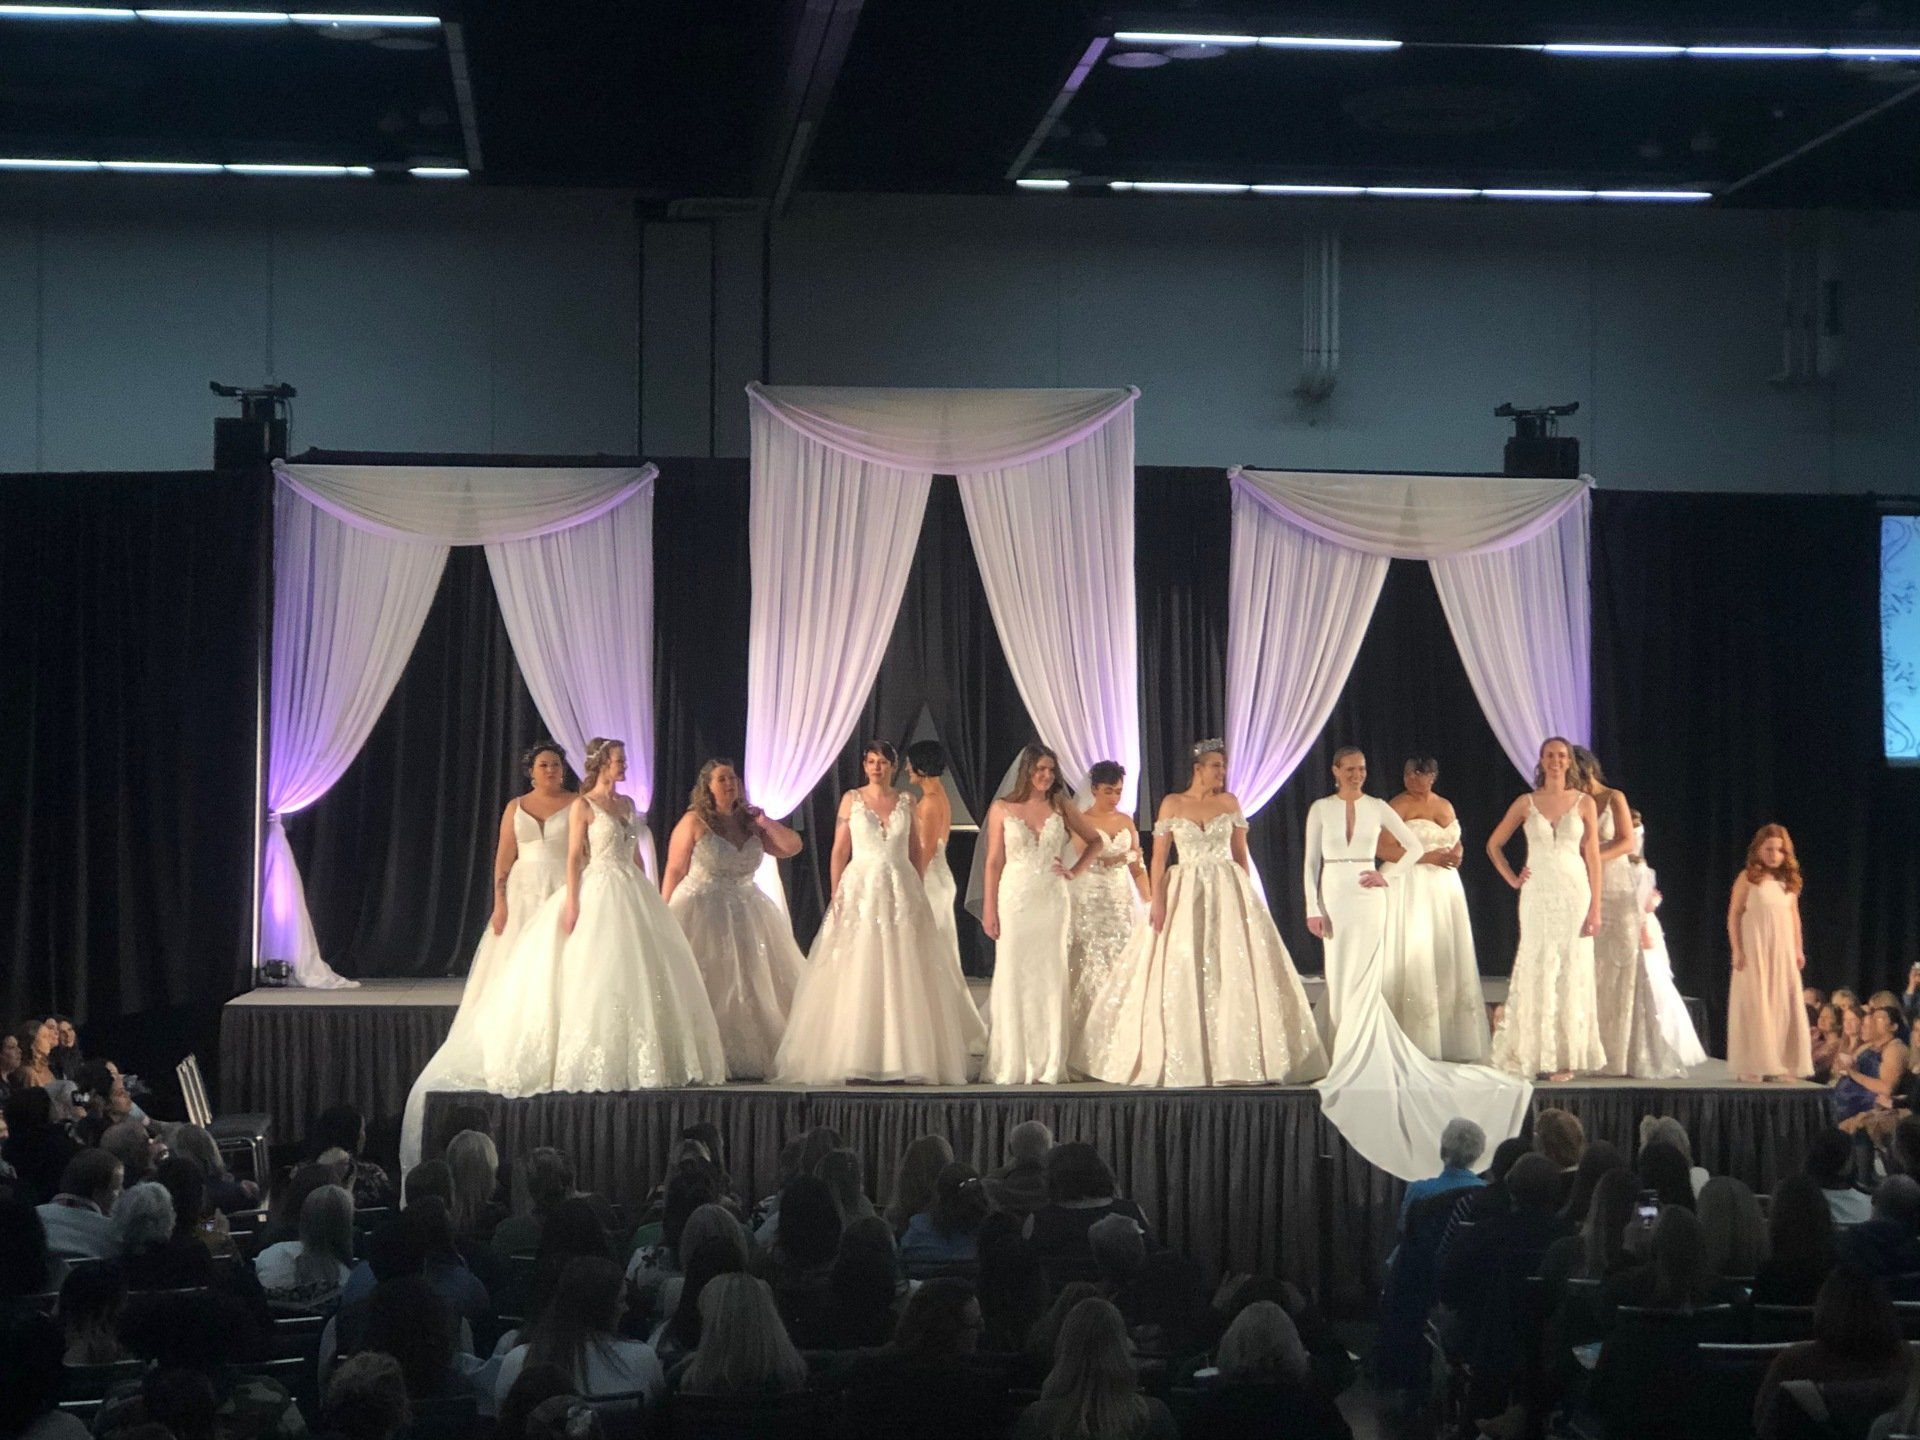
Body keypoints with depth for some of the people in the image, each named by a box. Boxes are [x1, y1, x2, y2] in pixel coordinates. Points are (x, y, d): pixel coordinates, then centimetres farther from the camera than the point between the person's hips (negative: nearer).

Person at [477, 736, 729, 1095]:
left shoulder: (627, 804, 14)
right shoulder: (583, 806, -5)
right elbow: (574, 856, -9)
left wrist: (647, 897, 15)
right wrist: (572, 904, -16)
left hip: (632, 891, 7)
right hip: (598, 891, -7)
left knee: (642, 974, 5)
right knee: (598, 976, -8)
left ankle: (632, 1060, 11)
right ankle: (597, 1063, -4)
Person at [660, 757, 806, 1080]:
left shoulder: (748, 822, 9)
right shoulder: (694, 822, -6)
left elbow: (792, 847, 7)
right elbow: (674, 871, -7)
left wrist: (765, 822, -3)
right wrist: (666, 916, -11)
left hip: (746, 914, 5)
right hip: (702, 914, -5)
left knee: (752, 988, 5)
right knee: (707, 990, -5)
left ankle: (753, 1059, 11)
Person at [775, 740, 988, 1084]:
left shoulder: (907, 800, 8)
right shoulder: (851, 799, 3)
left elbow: (916, 850, 12)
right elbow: (839, 851, 1)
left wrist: (919, 894, 6)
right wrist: (836, 897, -6)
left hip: (902, 890, 2)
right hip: (860, 889, -2)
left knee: (904, 976, 0)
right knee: (856, 975, -4)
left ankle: (906, 1055, 4)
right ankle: (855, 1058, -2)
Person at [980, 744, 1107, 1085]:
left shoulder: (1061, 807, 7)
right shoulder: (1002, 809, 3)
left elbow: (1096, 842, 18)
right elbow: (994, 862, 2)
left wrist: (1075, 871, 5)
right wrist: (989, 909, -2)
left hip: (1052, 900, 1)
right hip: (1015, 899, -1)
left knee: (1050, 978, 1)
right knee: (1013, 978, -1)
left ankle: (1048, 1064, 6)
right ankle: (1011, 1065, 4)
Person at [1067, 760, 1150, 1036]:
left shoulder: (1127, 822, 10)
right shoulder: (1083, 822, -3)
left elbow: (1138, 867, 12)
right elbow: (1084, 860, -13)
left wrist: (1149, 901, 7)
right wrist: (1118, 858, -21)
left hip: (1123, 897, 4)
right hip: (1092, 898, -4)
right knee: (1094, 961, -7)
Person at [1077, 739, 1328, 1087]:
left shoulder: (1229, 803, 6)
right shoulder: (1172, 804, 2)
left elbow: (1241, 853, 10)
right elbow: (1159, 856, 0)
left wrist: (1245, 896, 5)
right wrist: (1157, 900, -9)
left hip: (1227, 892, 1)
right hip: (1184, 893, -1)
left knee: (1234, 974, -3)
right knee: (1178, 976, -2)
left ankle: (1234, 1056, 3)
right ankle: (1179, 1058, 5)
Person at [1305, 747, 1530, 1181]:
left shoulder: (1377, 808, 5)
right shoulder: (1321, 809, 4)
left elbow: (1414, 847, 10)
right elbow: (1311, 861, 3)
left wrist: (1387, 875, -2)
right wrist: (1313, 908, -4)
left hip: (1368, 898, 0)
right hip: (1334, 896, 0)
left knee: (1363, 979, -5)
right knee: (1340, 979, 1)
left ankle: (1358, 1062, -1)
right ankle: (1346, 1060, 8)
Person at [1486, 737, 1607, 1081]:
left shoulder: (1584, 803, 4)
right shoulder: (1526, 803, 6)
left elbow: (1592, 856, 2)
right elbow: (1494, 844, 14)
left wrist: (1595, 907, -3)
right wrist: (1512, 879, 4)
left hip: (1574, 892, -1)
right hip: (1537, 894, 1)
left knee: (1571, 972, 0)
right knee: (1536, 970, 0)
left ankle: (1566, 1056, 5)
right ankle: (1535, 1054, 5)